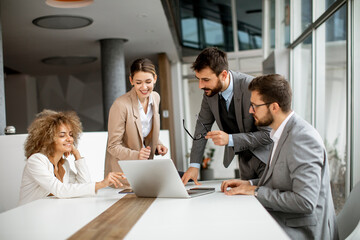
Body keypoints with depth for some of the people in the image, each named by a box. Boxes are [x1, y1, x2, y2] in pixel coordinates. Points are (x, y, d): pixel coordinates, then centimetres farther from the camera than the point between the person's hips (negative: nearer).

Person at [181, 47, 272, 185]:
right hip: (244, 157, 5)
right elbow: (203, 124, 4)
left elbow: (268, 134, -22)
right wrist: (194, 165, -1)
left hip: (266, 157, -5)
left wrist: (230, 139, -31)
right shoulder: (210, 91, -8)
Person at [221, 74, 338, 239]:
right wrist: (249, 184, 3)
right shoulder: (282, 133, 9)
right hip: (283, 221, 8)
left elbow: (305, 202, -27)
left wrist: (256, 191, -18)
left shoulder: (302, 137, -22)